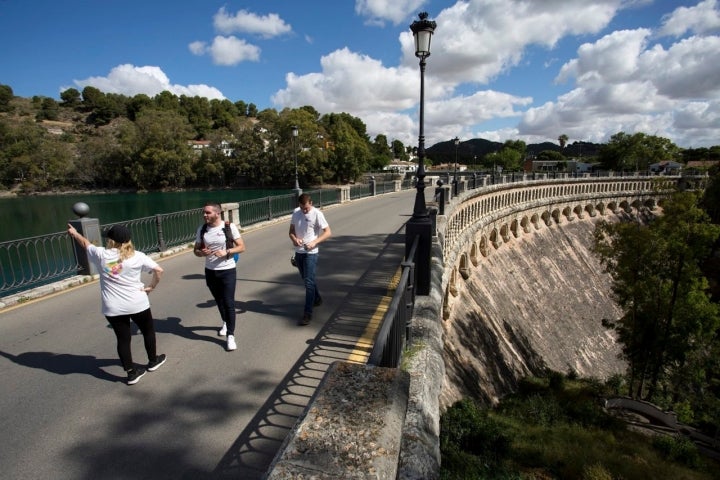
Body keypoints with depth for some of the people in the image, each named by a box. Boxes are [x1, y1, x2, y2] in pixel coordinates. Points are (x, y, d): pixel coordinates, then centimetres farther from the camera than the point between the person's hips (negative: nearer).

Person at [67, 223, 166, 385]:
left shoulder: (101, 254, -4)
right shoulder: (137, 256, -8)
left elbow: (85, 243, 16)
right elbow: (159, 270, -13)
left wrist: (74, 233, 34)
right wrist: (151, 287, -1)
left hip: (112, 308, 2)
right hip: (137, 304, -1)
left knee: (123, 339, 12)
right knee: (148, 330, 20)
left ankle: (131, 372, 18)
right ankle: (153, 361, 35)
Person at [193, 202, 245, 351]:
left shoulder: (229, 227, -12)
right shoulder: (202, 229, -1)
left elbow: (241, 247, -8)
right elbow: (196, 250, 8)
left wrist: (226, 252, -23)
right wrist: (201, 253, -16)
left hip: (228, 271, -4)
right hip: (210, 271, 4)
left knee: (229, 303, -4)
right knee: (219, 301, 20)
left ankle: (230, 336, 5)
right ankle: (225, 323, 45)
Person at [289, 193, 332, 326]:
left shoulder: (317, 214, -13)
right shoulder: (295, 212, 4)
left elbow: (328, 232, -12)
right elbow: (291, 230, 11)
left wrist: (315, 242, -24)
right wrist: (294, 238, -12)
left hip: (311, 253, -6)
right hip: (298, 252, 6)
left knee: (309, 282, -8)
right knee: (307, 280, 21)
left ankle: (307, 313, -4)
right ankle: (317, 299, 43)